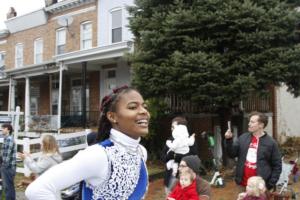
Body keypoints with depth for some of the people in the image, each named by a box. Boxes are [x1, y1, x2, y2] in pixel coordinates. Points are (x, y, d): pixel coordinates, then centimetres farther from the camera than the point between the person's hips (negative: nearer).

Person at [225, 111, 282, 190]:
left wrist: (271, 185, -8)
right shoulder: (243, 138, 4)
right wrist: (229, 140, -11)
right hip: (243, 184, 4)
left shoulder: (271, 142, -6)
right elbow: (232, 153, 5)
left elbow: (277, 166, -3)